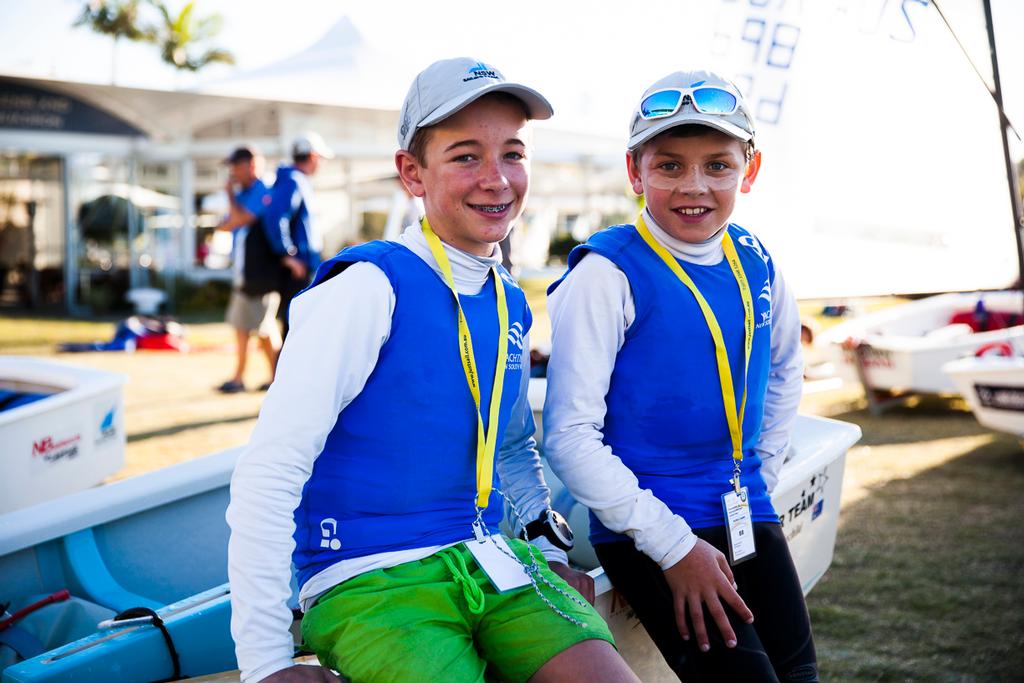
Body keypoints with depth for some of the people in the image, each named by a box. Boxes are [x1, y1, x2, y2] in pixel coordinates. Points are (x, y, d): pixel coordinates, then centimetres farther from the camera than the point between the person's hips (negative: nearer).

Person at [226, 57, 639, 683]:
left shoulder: (511, 305, 10)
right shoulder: (370, 288, -13)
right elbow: (267, 474, -17)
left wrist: (551, 548, 12)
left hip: (490, 563, 6)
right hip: (368, 584, -6)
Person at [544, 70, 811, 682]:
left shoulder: (755, 264, 4)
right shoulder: (607, 275, -15)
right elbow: (570, 436, -17)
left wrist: (761, 480, 15)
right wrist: (674, 545, -17)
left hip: (747, 516, 6)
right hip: (647, 529, -6)